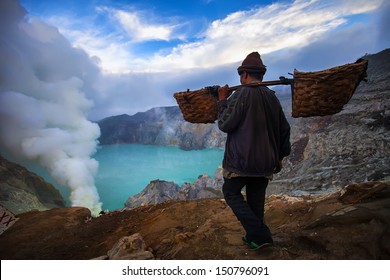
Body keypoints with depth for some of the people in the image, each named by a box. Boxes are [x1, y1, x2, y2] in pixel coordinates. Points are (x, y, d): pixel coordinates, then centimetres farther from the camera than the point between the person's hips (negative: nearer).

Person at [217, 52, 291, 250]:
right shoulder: (271, 97, 9)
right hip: (266, 161, 7)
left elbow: (225, 125, -11)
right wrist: (280, 156, 21)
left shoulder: (241, 95, -13)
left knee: (231, 193, 9)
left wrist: (222, 101, 1)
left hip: (242, 160, -7)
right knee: (256, 198, 16)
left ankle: (259, 235, 1)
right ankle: (256, 238, 25)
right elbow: (284, 129, 13)